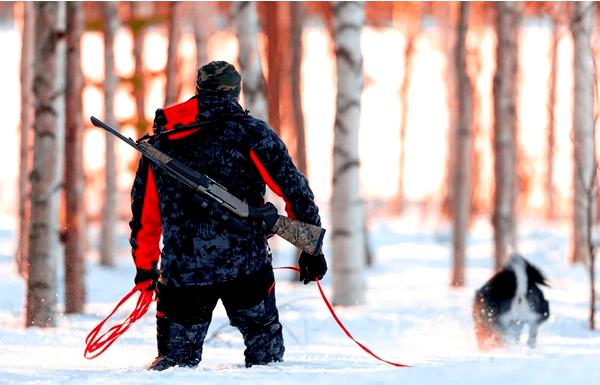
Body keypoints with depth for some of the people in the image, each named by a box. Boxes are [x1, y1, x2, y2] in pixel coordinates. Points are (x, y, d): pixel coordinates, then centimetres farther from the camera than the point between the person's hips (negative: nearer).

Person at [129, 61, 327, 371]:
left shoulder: (159, 141, 12)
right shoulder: (250, 132, 1)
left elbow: (144, 214, 18)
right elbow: (293, 187, -2)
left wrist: (144, 267, 28)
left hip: (181, 272, 2)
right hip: (246, 267, -2)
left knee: (177, 359, 8)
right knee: (264, 346, 16)